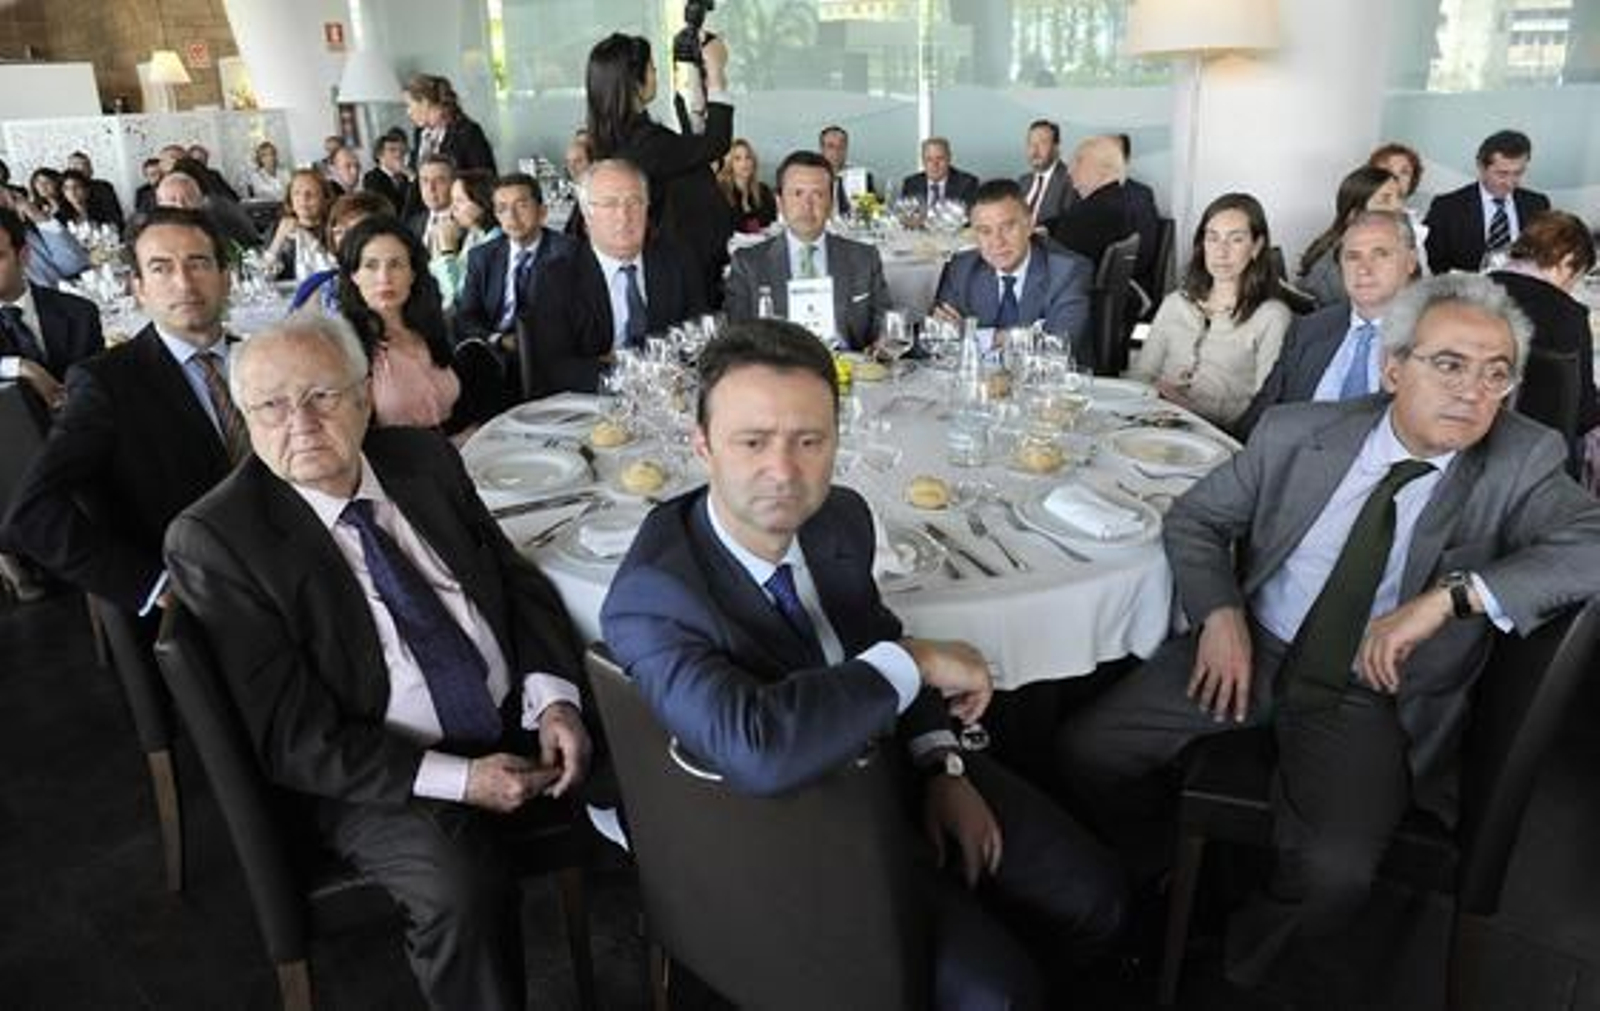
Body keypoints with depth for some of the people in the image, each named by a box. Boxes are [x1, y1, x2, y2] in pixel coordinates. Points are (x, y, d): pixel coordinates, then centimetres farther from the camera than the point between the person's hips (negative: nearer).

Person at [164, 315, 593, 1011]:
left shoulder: (423, 458, 2)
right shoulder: (213, 541, -13)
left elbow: (517, 578, 8)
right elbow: (291, 739, -14)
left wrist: (554, 698, -11)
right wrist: (458, 778, -20)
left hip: (517, 725, 6)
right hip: (380, 773, -5)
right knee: (463, 887, -31)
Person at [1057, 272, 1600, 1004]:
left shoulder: (1521, 465, -6)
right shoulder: (1298, 433, -2)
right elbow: (1194, 519, 7)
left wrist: (1452, 594, -31)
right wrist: (1220, 611, -11)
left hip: (1373, 692, -2)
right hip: (1252, 648, 2)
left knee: (1332, 872, -26)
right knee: (1084, 750, -9)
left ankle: (1245, 970, 10)